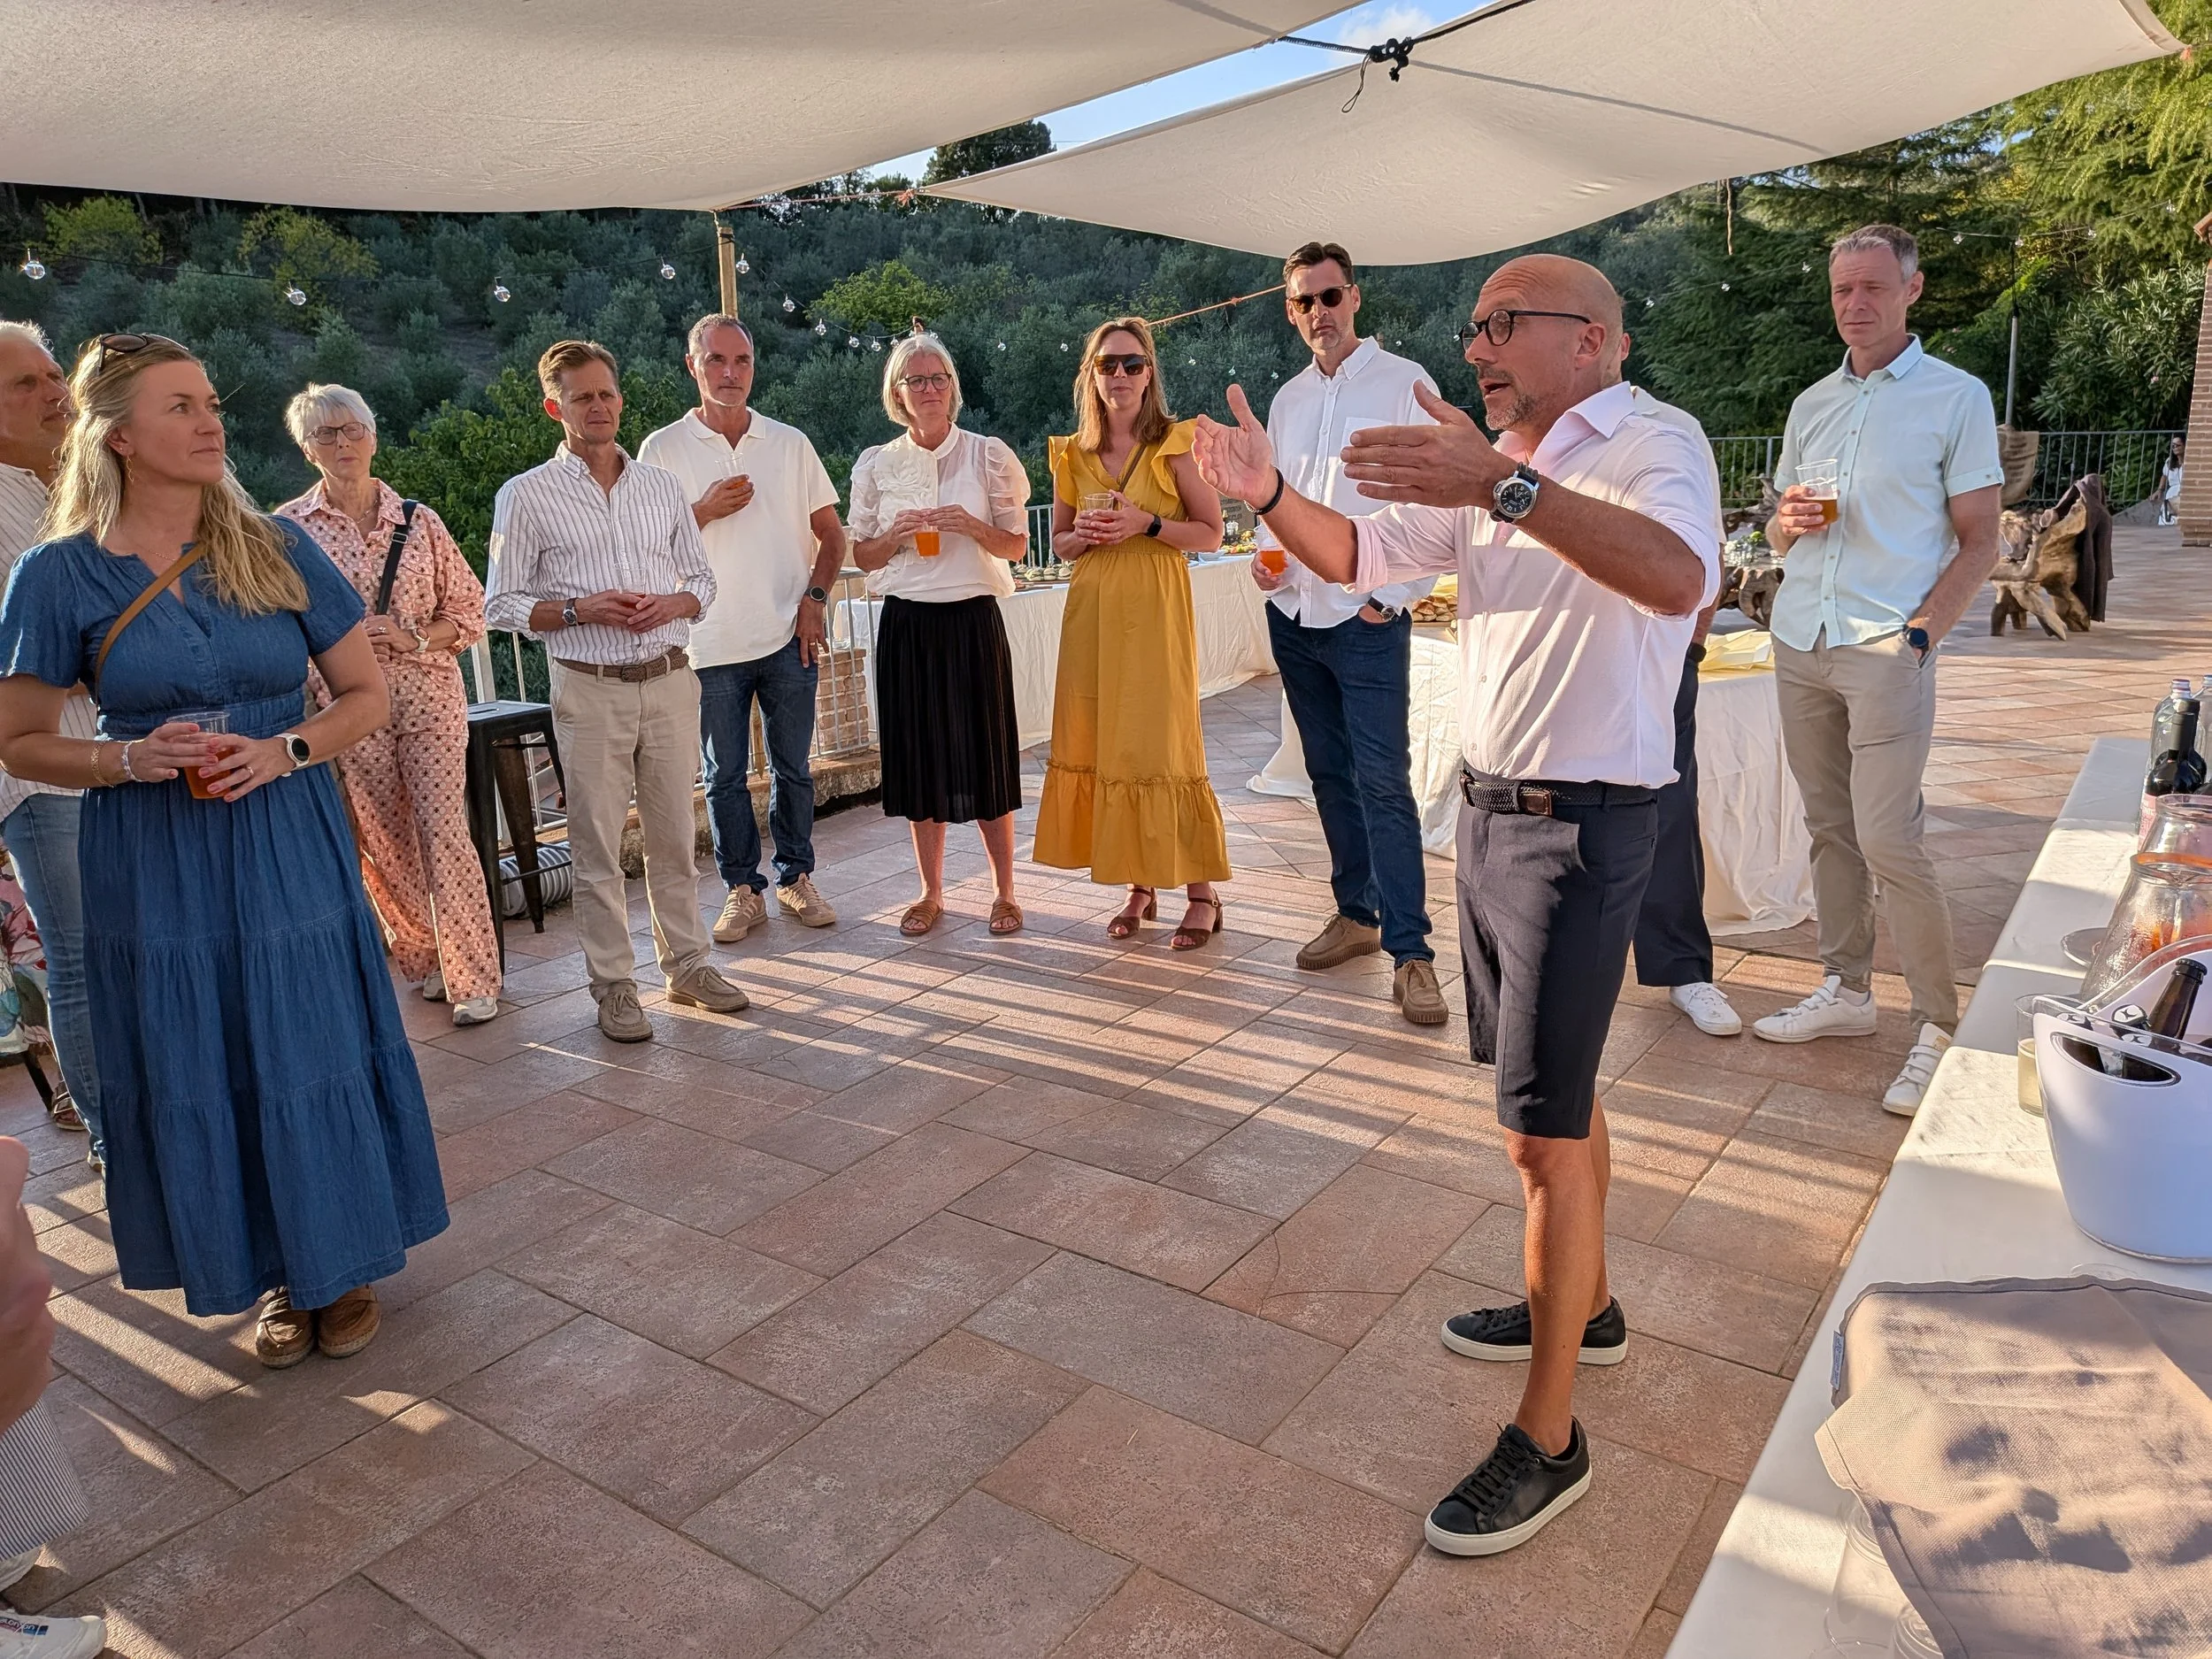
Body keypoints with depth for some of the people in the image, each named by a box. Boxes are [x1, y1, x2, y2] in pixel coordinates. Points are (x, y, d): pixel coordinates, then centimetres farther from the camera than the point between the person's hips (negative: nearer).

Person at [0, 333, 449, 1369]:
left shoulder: (278, 550, 0)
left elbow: (366, 695, 3)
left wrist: (284, 750, -14)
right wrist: (130, 758, -16)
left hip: (290, 846, 1)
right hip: (156, 865, 0)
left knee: (316, 1058, 6)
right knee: (200, 1076, 8)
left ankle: (344, 1265, 27)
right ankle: (276, 1276, 29)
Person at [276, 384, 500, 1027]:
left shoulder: (418, 520, 4)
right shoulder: (289, 528, 2)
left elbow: (468, 606, 7)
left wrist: (415, 638, -9)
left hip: (429, 692, 0)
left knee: (445, 832, -6)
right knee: (380, 840, 6)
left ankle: (473, 977, 1)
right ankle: (423, 958, 25)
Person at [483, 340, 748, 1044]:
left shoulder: (663, 485, 11)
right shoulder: (525, 496, 0)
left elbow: (702, 581, 15)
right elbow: (501, 605, -1)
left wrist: (672, 604, -8)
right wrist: (581, 610, -16)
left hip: (669, 680, 3)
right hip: (590, 689, -3)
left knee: (674, 834, 10)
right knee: (597, 843, 3)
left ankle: (687, 964, 23)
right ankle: (613, 984, 14)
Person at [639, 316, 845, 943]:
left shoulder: (790, 443, 7)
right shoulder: (663, 450, 2)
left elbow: (831, 533, 11)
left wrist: (815, 597, -4)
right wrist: (706, 510, -13)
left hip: (788, 636, 1)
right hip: (712, 644, -1)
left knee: (793, 768, 9)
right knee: (725, 776, 6)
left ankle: (796, 879, 23)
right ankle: (743, 890, 18)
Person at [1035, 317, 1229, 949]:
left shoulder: (1173, 443, 0)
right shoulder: (1072, 454, 11)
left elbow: (1212, 532, 0)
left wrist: (1146, 523, -13)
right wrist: (1086, 535, -4)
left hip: (1156, 608, -4)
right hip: (1093, 611, 4)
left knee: (1164, 745, -7)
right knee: (1102, 745, 4)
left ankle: (1201, 894, 3)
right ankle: (1141, 888, 15)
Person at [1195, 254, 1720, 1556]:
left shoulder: (1651, 440, -13)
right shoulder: (1493, 471, 14)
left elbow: (1681, 578, -35)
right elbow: (1360, 554, 14)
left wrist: (1504, 485, -45)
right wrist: (1267, 495, -4)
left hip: (1583, 825, -9)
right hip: (1493, 805, 9)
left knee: (1545, 1128, -6)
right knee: (1554, 1089, 21)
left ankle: (1548, 1440, 7)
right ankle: (1583, 1308, 40)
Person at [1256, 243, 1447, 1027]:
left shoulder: (1404, 383, -4)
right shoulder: (1287, 398, 14)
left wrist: (1392, 596, -12)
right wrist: (1265, 553, 1)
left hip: (1367, 617, -6)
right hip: (1292, 612, 6)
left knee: (1383, 782, -10)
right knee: (1329, 774, 12)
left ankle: (1409, 951, -7)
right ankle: (1356, 912, 25)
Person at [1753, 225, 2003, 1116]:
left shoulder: (1957, 397, 1)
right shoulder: (1810, 404, 15)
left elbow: (1978, 542, -1)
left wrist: (1919, 634, -13)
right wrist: (1785, 523, -3)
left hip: (1885, 648, -5)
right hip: (1799, 643, 5)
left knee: (1889, 839, -10)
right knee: (1829, 827, 9)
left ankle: (1940, 1027, 0)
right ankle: (1846, 990, 20)